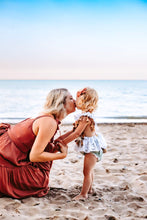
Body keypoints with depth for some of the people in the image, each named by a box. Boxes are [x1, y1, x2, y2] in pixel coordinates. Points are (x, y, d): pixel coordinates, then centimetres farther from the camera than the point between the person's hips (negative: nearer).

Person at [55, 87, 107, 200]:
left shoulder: (86, 117, -25)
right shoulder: (84, 116, 7)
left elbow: (77, 133, -26)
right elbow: (74, 130, 11)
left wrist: (64, 142, -20)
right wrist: (62, 137, 6)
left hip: (92, 147, -11)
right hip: (90, 147, 11)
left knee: (87, 171, -4)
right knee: (89, 170, 23)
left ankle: (83, 194, 4)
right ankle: (89, 189, 39)